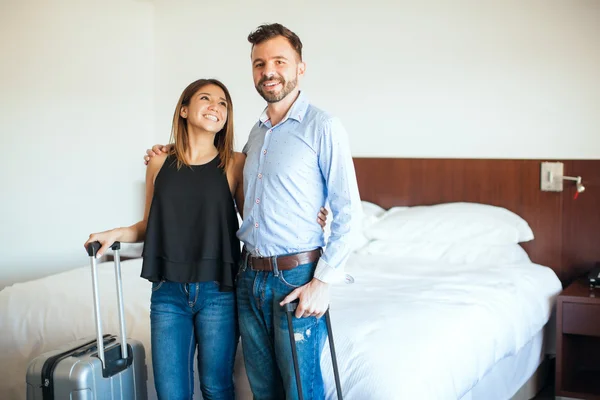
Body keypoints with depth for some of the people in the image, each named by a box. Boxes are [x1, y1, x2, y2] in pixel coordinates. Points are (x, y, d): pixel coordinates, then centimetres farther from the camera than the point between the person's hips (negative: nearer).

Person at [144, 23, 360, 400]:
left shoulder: (323, 127, -9)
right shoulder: (257, 132, 13)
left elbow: (347, 211, -11)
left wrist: (323, 281, -17)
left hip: (296, 277, -6)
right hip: (250, 277, 7)